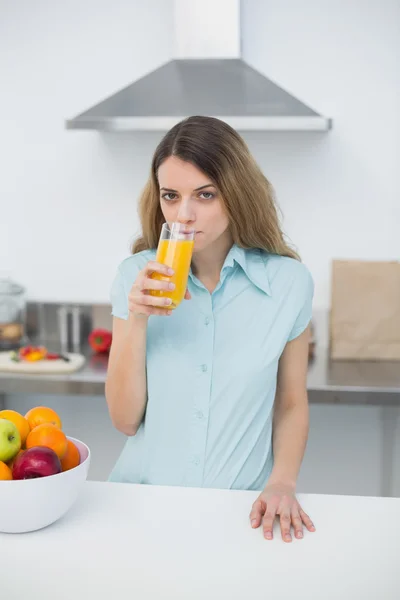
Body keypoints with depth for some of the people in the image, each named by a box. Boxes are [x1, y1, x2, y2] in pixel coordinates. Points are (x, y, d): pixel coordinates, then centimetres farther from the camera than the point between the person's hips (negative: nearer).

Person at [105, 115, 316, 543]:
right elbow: (125, 420, -3)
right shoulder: (136, 276, -2)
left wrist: (283, 483, -8)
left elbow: (291, 404, 8)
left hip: (241, 507, 0)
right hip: (144, 503, 1)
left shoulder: (288, 281, -4)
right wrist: (137, 320, -14)